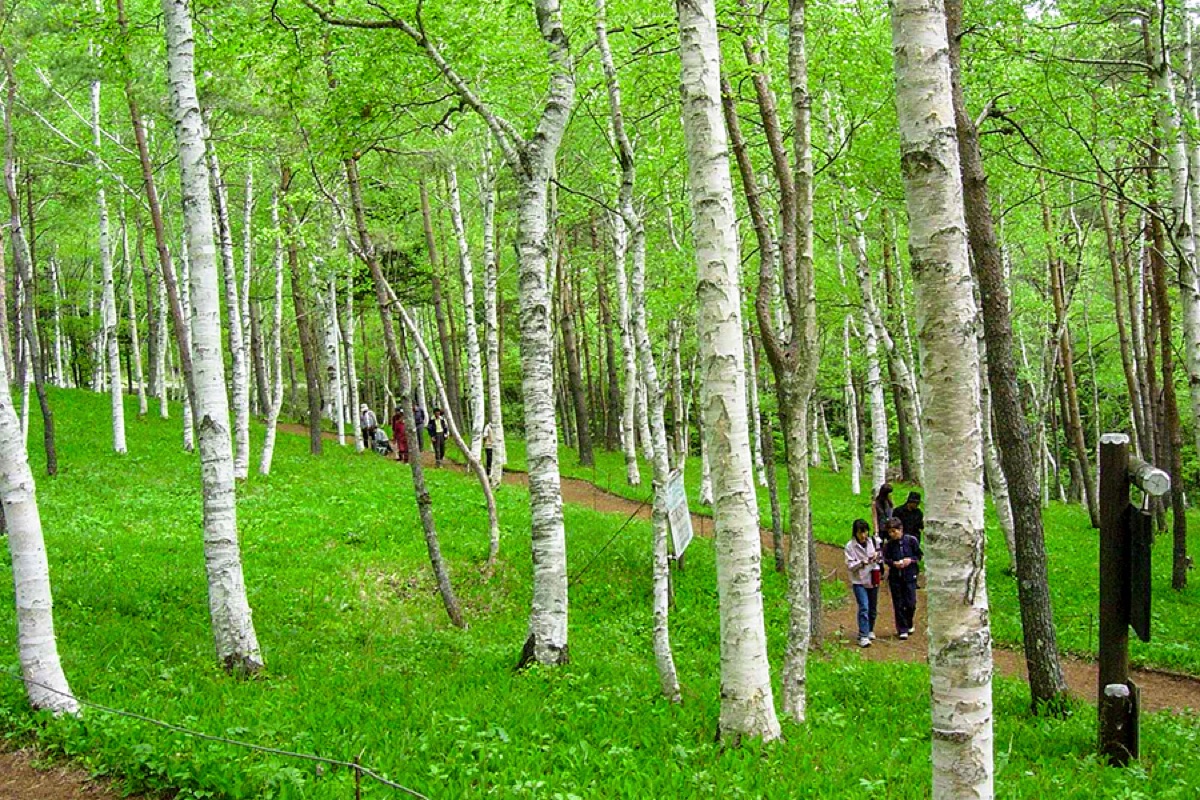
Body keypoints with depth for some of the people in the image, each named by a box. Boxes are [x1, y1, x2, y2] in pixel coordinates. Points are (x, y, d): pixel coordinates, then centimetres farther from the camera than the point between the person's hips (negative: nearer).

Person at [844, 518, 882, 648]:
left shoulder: (874, 542, 2)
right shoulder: (850, 546, -10)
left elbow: (881, 559, 12)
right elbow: (849, 566, -11)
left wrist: (877, 557, -10)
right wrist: (861, 563, -27)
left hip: (873, 580, 4)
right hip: (859, 581, -4)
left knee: (873, 608, 14)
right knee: (864, 607, -15)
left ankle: (870, 631, 35)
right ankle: (863, 636, -15)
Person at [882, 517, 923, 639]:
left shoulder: (911, 540, -4)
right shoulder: (888, 544, -2)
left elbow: (919, 555, 4)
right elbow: (885, 559, 4)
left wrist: (911, 560, -14)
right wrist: (893, 563, -15)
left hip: (910, 576, -1)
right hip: (895, 577, 1)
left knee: (910, 603, 2)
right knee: (898, 605, 2)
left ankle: (909, 624, 28)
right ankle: (902, 630, 9)